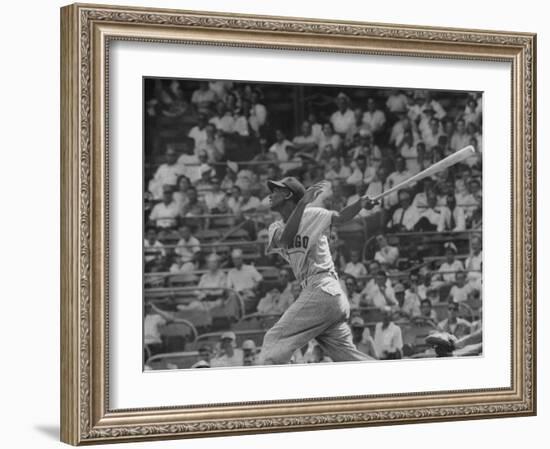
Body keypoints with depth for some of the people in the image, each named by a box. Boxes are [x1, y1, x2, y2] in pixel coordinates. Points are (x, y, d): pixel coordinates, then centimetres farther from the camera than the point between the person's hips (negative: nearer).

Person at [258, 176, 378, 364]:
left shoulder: (312, 215, 4)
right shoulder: (276, 228, 19)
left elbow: (341, 217, 17)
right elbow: (285, 239, -4)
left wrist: (361, 203, -3)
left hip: (323, 291, -7)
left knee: (274, 340, -12)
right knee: (348, 357, 2)